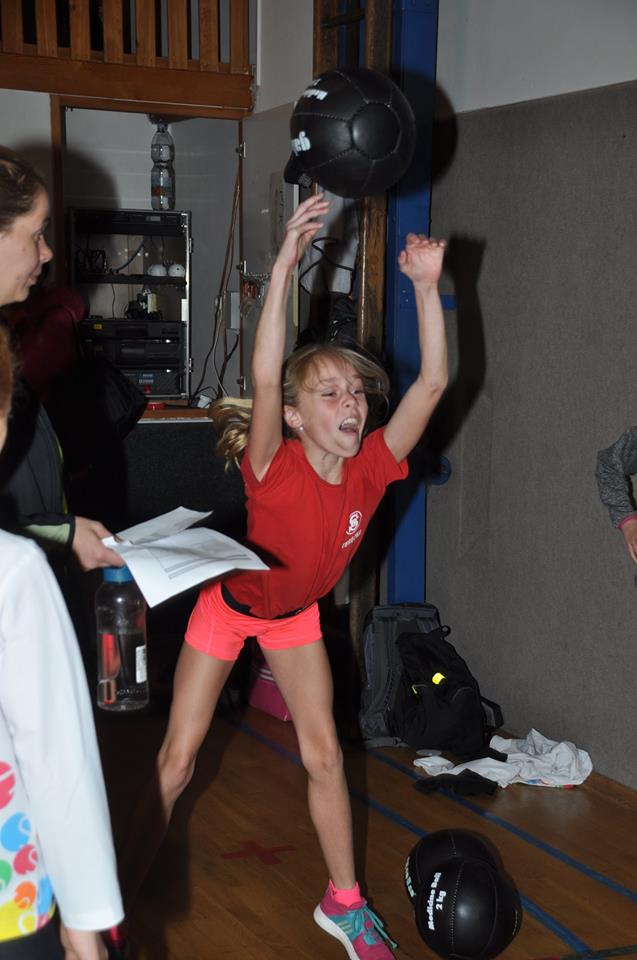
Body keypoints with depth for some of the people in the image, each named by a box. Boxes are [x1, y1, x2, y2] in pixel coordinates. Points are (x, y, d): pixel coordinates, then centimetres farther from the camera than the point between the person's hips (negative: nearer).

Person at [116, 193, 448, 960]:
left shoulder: (371, 466, -23)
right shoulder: (276, 466, -35)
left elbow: (432, 383, -28)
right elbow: (264, 378, -52)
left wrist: (426, 285, -36)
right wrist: (285, 265, -59)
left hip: (297, 614, 4)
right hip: (228, 603, -4)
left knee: (324, 754, 5)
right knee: (176, 761, 1)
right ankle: (120, 895, 20)